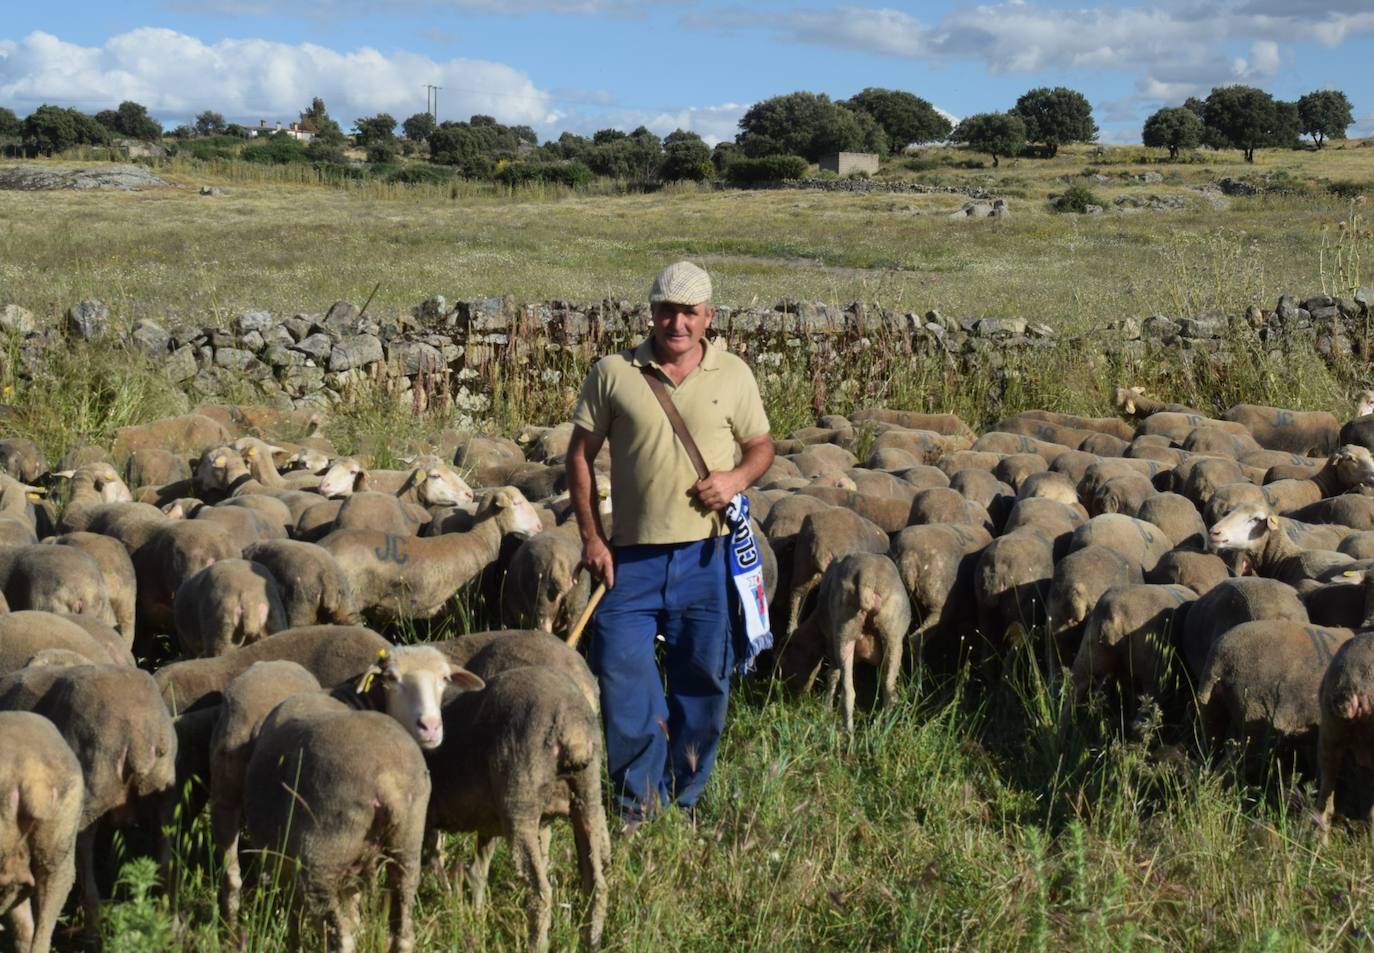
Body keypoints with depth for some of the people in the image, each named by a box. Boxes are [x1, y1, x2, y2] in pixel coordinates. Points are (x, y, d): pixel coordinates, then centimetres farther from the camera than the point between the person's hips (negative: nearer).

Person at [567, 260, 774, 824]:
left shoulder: (733, 376, 4)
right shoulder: (614, 373, 0)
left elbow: (762, 446, 12)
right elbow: (581, 454, 4)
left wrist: (738, 477, -11)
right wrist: (590, 535, -1)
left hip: (706, 552, 1)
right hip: (631, 553, -1)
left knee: (703, 677, 8)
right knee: (620, 670, -3)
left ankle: (683, 801, 25)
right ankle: (640, 799, 12)